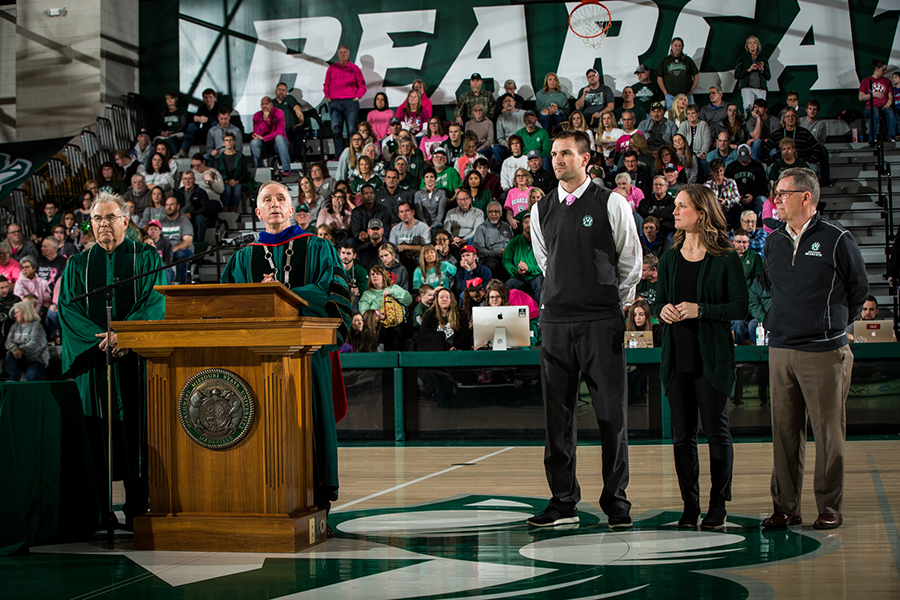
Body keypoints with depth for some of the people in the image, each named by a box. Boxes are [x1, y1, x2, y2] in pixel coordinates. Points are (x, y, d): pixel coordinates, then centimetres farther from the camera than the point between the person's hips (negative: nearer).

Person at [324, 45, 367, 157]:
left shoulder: (354, 68, 9)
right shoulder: (332, 68, 14)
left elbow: (362, 86, 11)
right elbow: (326, 85, 20)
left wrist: (357, 97, -2)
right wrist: (327, 96, 6)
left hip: (350, 102, -2)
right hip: (335, 102, 2)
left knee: (352, 130, -6)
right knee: (336, 130, -5)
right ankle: (339, 155, -3)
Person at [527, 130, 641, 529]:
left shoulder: (611, 204, -1)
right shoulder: (541, 210, 10)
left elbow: (631, 262, 7)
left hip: (602, 321, -3)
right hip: (555, 320, 3)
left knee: (611, 412, -2)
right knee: (557, 413, 4)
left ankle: (616, 501, 6)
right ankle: (563, 501, 11)